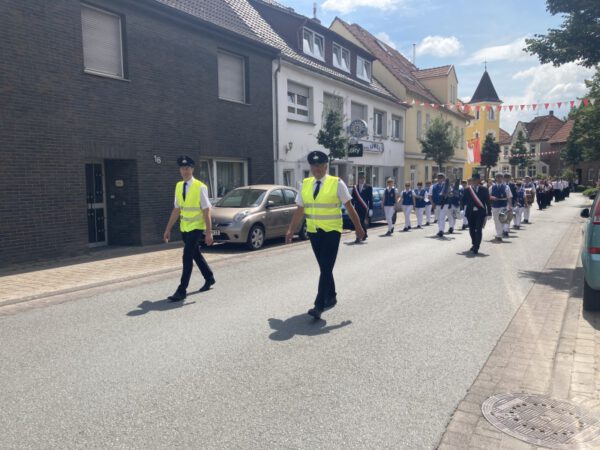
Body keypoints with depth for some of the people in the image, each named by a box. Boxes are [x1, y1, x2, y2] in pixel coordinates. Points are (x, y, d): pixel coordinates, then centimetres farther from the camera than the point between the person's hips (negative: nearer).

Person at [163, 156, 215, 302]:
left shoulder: (200, 187, -13)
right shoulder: (178, 186, 5)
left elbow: (206, 211, -14)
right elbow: (176, 210, 10)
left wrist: (209, 232, -17)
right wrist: (168, 229, 8)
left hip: (196, 227, -6)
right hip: (184, 228, 7)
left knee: (187, 258, -9)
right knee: (196, 255, 18)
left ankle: (182, 290, -2)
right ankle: (209, 278, 39)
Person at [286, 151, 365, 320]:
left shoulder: (337, 183, -6)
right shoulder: (305, 184, 5)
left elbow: (349, 207, -3)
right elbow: (300, 210, 8)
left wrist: (358, 227, -1)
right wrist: (291, 230, 4)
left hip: (331, 231, -4)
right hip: (313, 232, 5)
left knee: (327, 268, -8)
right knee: (324, 267, 15)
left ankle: (319, 306, -8)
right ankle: (331, 297, 32)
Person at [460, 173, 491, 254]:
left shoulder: (484, 189, 0)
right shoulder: (467, 189, 3)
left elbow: (488, 201, 1)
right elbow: (462, 201, 7)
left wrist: (489, 212, -1)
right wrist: (465, 208, -6)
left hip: (480, 212, -2)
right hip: (470, 212, 2)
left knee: (478, 230, -8)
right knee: (472, 229, 12)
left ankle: (476, 248, -4)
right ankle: (474, 244, 33)